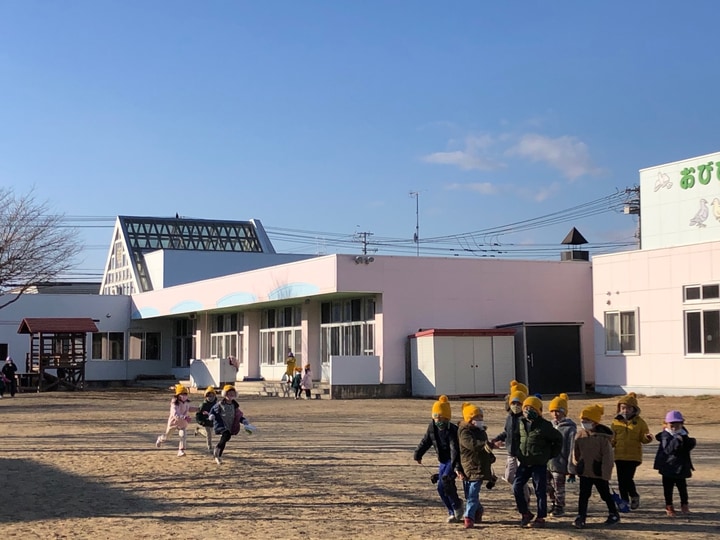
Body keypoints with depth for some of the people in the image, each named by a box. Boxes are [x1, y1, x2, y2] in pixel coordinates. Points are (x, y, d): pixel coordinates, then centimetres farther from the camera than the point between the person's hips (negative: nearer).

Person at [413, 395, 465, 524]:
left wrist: (457, 467, -39)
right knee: (441, 488, 2)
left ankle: (457, 505, -8)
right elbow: (425, 441, 15)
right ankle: (453, 513, 16)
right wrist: (417, 454, 20)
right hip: (442, 461, 7)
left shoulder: (453, 430, -22)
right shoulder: (432, 427, -1)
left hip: (453, 460, -7)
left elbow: (455, 450, -30)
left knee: (445, 480, -28)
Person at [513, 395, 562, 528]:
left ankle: (541, 518, 9)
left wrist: (550, 454, 1)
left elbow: (558, 439, 0)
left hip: (539, 464, -5)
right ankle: (525, 513, 11)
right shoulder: (521, 423, 6)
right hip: (524, 463, 5)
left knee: (540, 491, 1)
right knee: (517, 487, -4)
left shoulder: (544, 426, -10)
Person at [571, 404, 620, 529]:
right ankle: (581, 517, 5)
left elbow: (607, 456, -14)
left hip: (599, 472, -4)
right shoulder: (580, 435, 0)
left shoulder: (603, 437, -16)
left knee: (605, 494, 12)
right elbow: (576, 453, 11)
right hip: (584, 472, 4)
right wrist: (575, 466, 11)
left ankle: (614, 514, 30)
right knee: (583, 495, 1)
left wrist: (605, 473, -15)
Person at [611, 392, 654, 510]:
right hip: (619, 455, 3)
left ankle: (634, 496, 14)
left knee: (628, 478, -13)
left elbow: (643, 438, 4)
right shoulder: (616, 422, 7)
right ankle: (624, 501, 20)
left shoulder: (639, 422, 2)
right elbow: (613, 439, 11)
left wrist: (647, 437, -19)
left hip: (634, 456, -3)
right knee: (621, 480, 5)